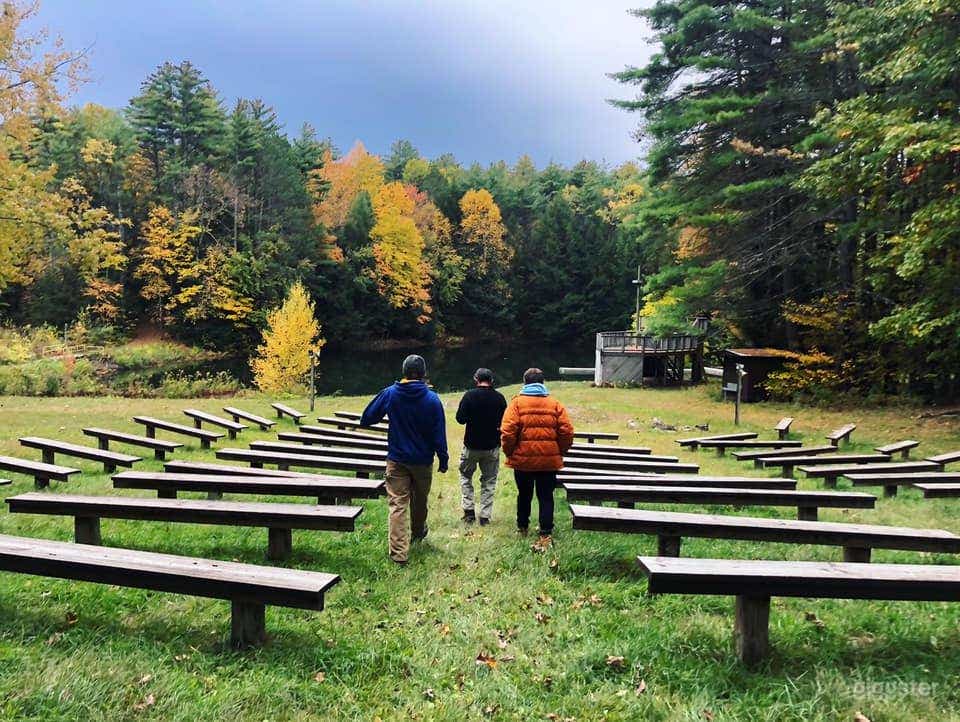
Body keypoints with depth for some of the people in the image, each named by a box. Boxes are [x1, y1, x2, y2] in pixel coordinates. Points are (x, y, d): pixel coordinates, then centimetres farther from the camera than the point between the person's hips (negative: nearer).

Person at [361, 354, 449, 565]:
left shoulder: (389, 394, -7)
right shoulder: (432, 399, -10)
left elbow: (366, 419, 0)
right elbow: (439, 434, -8)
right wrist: (443, 460, 3)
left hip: (396, 460, -1)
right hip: (423, 460, 1)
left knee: (398, 504, 0)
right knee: (420, 500, 22)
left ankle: (399, 552, -5)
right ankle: (418, 532, 45)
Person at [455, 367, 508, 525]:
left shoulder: (469, 395, -11)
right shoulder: (499, 398, -4)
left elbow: (460, 418, -11)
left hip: (472, 445, -2)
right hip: (492, 447, 2)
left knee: (465, 476, 18)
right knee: (489, 481, 12)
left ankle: (469, 509, 10)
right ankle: (485, 516, 11)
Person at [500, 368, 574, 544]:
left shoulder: (516, 403, -6)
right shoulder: (555, 404, 1)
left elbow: (507, 432, -12)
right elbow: (567, 432, -1)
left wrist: (509, 452, 2)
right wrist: (560, 452, 12)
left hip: (523, 459, 0)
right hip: (550, 460, 0)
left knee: (524, 494, 18)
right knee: (546, 497, 7)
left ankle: (522, 527, 33)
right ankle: (546, 534, 3)